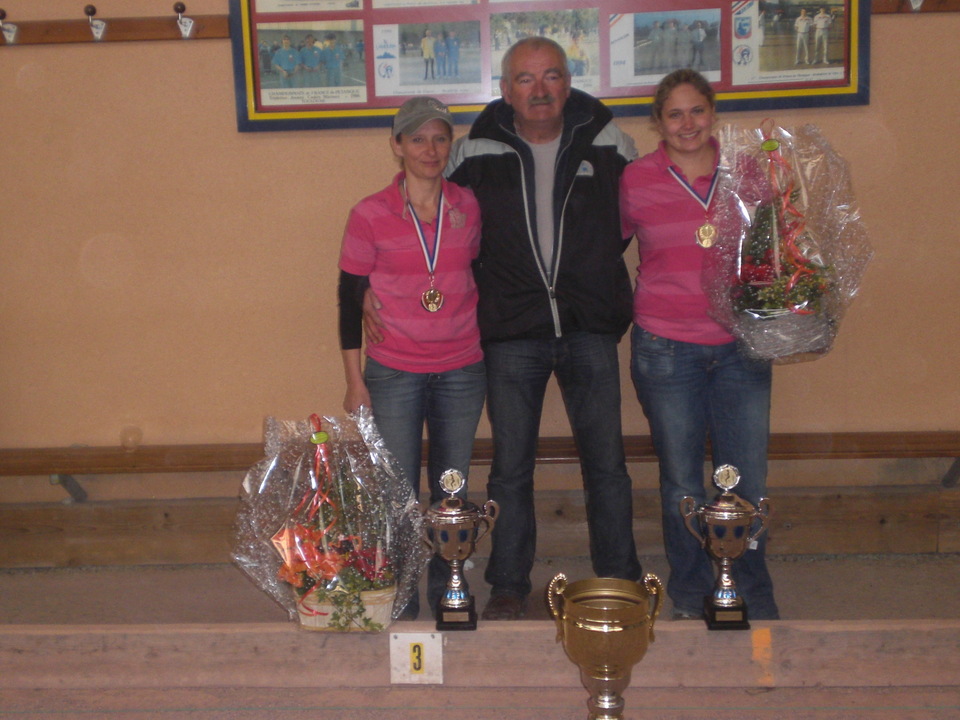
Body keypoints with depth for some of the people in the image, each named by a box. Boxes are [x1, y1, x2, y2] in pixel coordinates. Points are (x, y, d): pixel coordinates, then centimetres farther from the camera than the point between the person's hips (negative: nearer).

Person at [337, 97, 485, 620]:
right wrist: (354, 380, -3)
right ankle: (400, 607, 20)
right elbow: (350, 298, -3)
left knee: (452, 492, 12)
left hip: (462, 371, 3)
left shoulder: (468, 206, 1)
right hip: (394, 374, -3)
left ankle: (447, 595, 29)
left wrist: (486, 353, 11)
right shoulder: (370, 215, -8)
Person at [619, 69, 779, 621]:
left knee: (748, 482, 6)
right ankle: (692, 600, 28)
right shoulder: (636, 181, -2)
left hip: (741, 344, 2)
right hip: (666, 348, -1)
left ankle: (756, 601, 27)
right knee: (682, 483, 9)